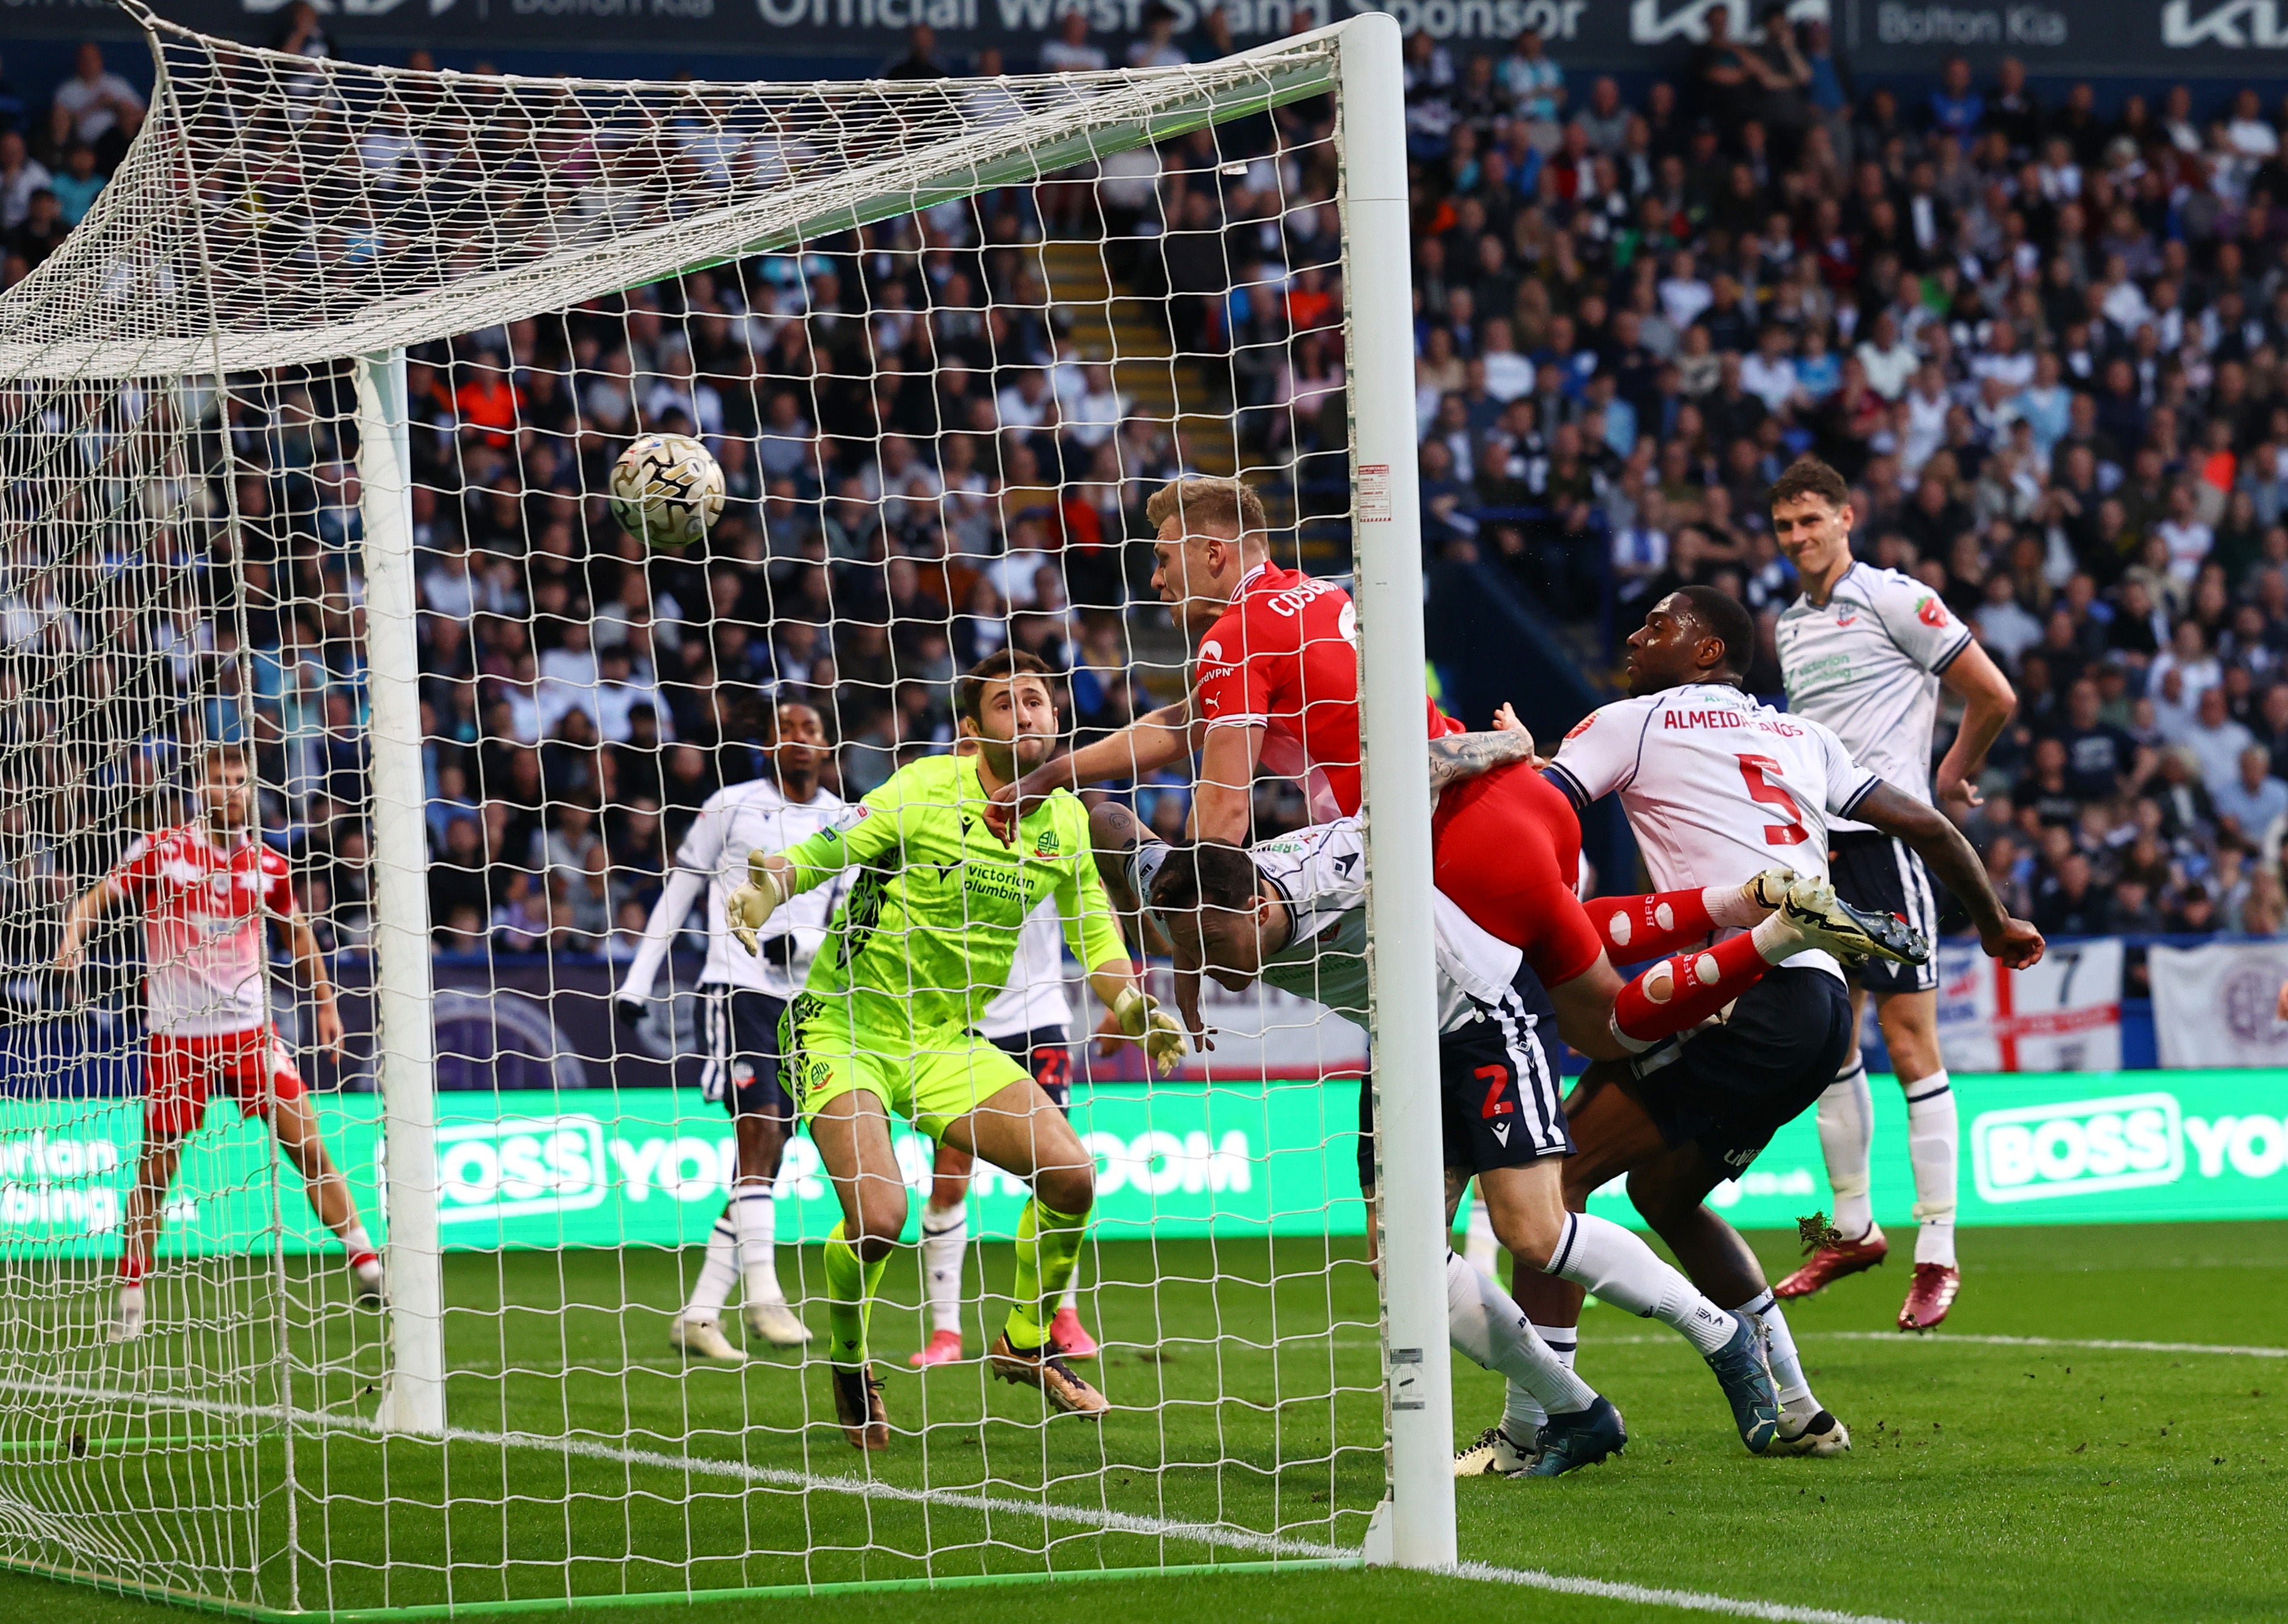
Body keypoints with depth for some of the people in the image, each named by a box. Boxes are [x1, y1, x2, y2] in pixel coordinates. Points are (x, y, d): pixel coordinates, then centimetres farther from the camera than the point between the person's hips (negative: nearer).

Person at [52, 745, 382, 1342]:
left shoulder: (268, 865, 5)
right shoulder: (160, 850, -3)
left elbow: (297, 931, 20)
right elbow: (96, 898, -5)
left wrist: (326, 1003, 22)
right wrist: (73, 938, -25)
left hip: (250, 1030, 2)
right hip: (175, 1036, -2)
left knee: (309, 1146, -5)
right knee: (156, 1169, -1)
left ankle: (367, 1271, 1)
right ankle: (129, 1297, 11)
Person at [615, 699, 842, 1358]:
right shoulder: (732, 807, 2)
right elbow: (678, 891, 7)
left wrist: (805, 942, -12)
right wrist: (637, 979, 4)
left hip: (803, 1001, 5)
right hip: (736, 988, -4)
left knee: (766, 1160, 2)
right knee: (759, 1130, -21)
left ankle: (699, 1315, 7)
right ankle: (762, 1295, -24)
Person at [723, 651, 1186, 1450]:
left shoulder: (1063, 819, 3)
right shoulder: (926, 791, -15)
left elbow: (1093, 930, 16)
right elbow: (814, 853, -15)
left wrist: (1134, 1010, -1)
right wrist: (765, 889, -37)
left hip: (947, 1040, 6)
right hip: (845, 1028, -6)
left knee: (1070, 1176, -5)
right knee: (877, 1215, -24)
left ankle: (1026, 1344, 22)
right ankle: (848, 1365, 8)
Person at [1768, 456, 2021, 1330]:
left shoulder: (1892, 599, -6)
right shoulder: (1791, 626, 16)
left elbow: (1993, 695, -5)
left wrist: (1954, 774, 7)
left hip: (1887, 837, -7)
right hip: (1819, 847, 7)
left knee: (1910, 1045, -8)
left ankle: (1937, 1253, -7)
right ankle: (1853, 1226, 20)